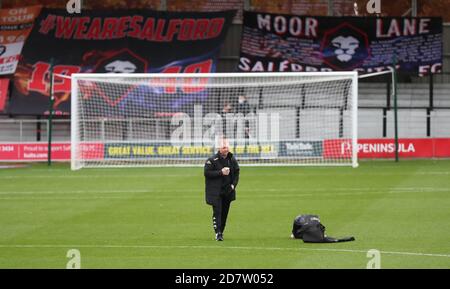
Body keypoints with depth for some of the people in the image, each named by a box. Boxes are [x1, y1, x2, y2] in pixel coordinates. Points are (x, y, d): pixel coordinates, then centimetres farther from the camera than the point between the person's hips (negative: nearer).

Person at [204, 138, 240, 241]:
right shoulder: (212, 160, -9)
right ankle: (218, 233, -17)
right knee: (217, 211, -13)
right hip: (215, 191, -5)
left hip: (228, 191, 5)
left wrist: (233, 184, 1)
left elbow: (236, 173, 16)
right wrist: (220, 172, -20)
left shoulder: (232, 160, 7)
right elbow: (207, 173, -15)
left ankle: (221, 232, 21)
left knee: (225, 212, 10)